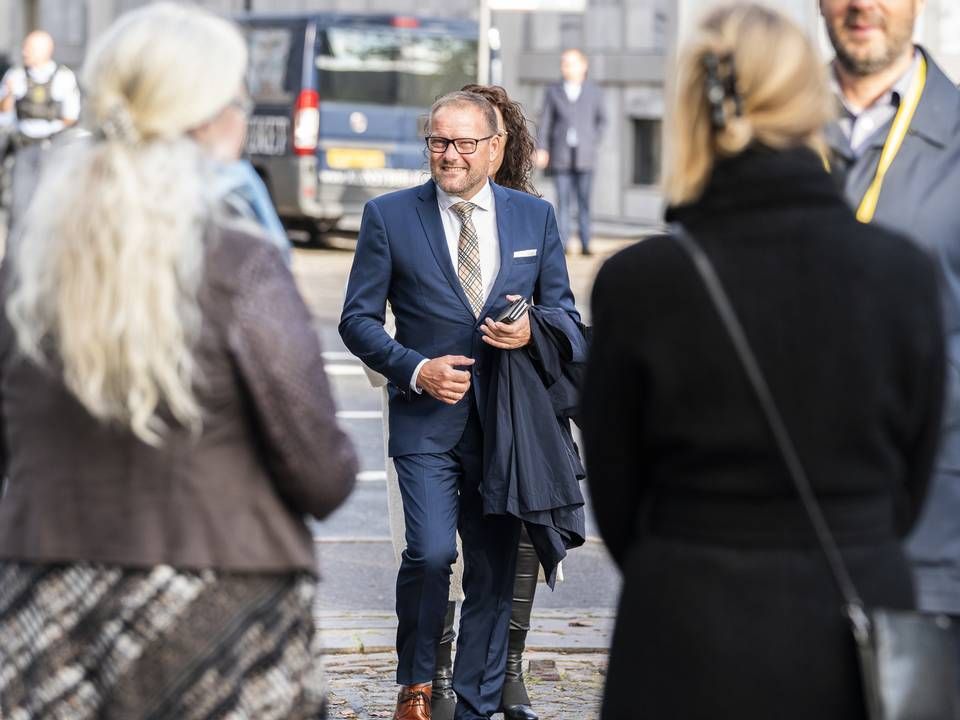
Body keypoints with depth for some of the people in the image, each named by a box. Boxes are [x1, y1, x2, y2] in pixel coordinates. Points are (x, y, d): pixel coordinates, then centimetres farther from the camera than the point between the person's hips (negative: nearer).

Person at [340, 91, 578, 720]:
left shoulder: (535, 217, 8)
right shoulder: (390, 216, 1)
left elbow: (564, 312, 13)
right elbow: (358, 319, 2)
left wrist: (531, 332, -10)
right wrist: (416, 368, -12)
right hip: (426, 420, -2)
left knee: (495, 571, 6)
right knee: (431, 552, -17)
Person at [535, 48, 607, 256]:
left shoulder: (594, 93, 8)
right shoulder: (553, 92, 8)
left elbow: (602, 120, 16)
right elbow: (545, 121, 5)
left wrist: (593, 143, 5)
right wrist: (542, 149, -4)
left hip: (585, 155, 0)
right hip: (560, 155, 0)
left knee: (584, 201, 0)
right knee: (563, 200, -3)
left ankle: (585, 244, 3)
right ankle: (562, 244, -3)